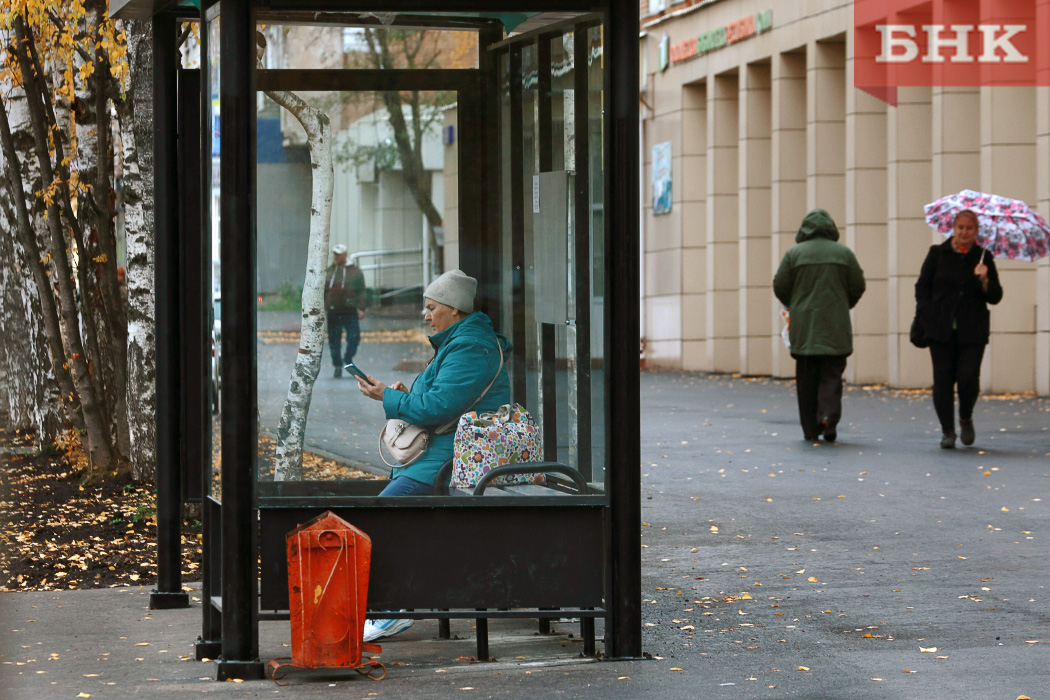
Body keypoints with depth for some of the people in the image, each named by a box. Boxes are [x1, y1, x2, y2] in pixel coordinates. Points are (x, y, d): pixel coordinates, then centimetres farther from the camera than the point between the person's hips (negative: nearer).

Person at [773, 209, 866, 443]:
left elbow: (780, 287, 1)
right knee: (832, 374, 5)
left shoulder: (794, 253, -1)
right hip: (835, 327, 0)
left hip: (803, 327, 0)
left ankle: (810, 429, 5)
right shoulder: (844, 253, 2)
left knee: (806, 378, 6)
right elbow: (858, 287, 4)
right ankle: (828, 415, -17)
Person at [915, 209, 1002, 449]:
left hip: (972, 331, 0)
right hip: (941, 329, 0)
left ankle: (966, 419, 17)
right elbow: (922, 286, 10)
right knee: (943, 379, -2)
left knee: (968, 378, -11)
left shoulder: (983, 257, 7)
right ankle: (947, 430, 9)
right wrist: (926, 315, -2)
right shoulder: (937, 254, 7)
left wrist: (985, 281, -13)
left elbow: (995, 297, 6)